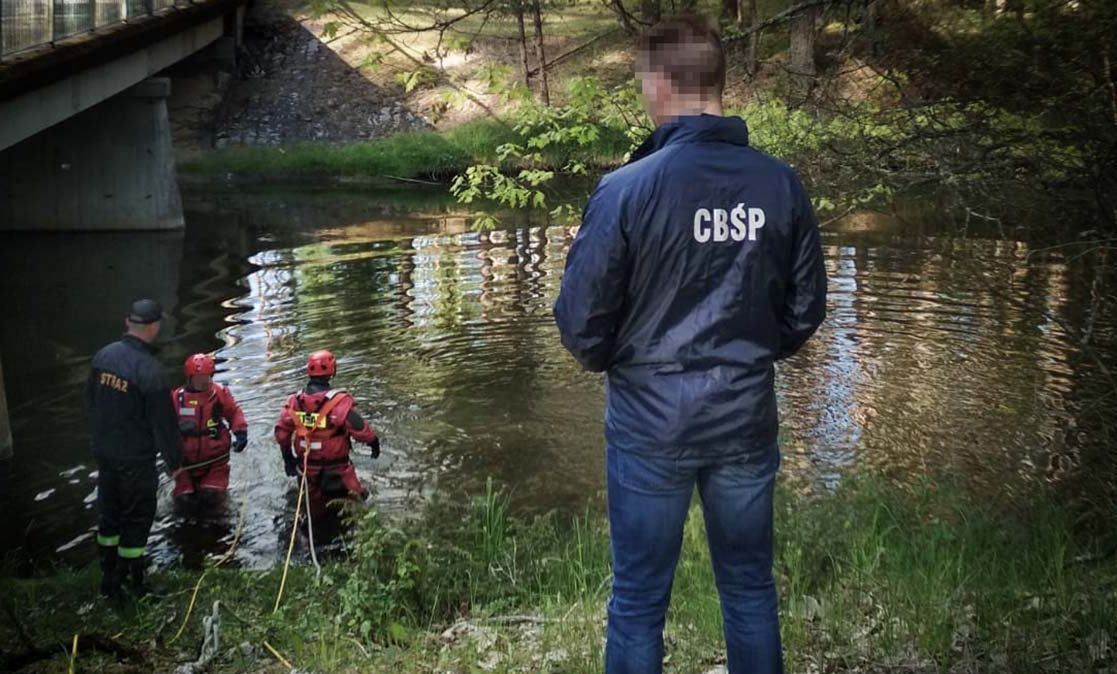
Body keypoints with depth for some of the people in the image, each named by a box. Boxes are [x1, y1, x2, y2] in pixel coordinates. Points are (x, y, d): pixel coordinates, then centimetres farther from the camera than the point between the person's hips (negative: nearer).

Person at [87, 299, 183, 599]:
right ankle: (131, 582, 16)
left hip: (103, 451, 7)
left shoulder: (104, 355, -3)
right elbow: (164, 423, -18)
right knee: (137, 517, 8)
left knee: (108, 512, 19)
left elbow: (91, 399, 11)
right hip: (136, 459, -7)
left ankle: (109, 578, 31)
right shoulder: (149, 370, -25)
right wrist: (174, 460, -4)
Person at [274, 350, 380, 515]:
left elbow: (281, 432, 0)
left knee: (315, 510, 24)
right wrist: (374, 441, -4)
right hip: (337, 468, -6)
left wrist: (288, 458, 13)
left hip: (307, 468, 6)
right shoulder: (339, 401, -22)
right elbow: (359, 428, -23)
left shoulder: (294, 401, -6)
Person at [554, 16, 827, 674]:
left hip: (651, 422, -3)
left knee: (639, 601, 12)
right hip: (747, 419, 3)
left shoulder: (626, 188, -16)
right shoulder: (781, 183, -5)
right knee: (750, 588, 19)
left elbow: (581, 323, -11)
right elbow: (806, 310, 4)